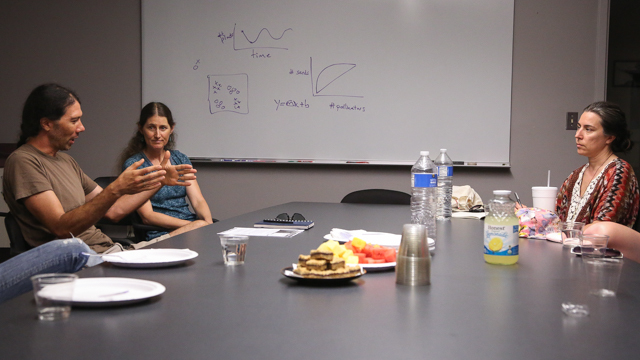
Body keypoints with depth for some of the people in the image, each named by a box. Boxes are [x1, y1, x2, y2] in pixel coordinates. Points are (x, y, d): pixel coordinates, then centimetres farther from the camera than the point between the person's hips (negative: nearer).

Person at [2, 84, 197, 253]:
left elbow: (113, 210, 22)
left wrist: (159, 180, 15)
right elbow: (62, 228, -19)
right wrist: (116, 190, -28)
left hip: (108, 249, 9)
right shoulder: (23, 161, -9)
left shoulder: (66, 160, 20)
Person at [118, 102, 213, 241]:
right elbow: (147, 216, -8)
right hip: (161, 234, -5)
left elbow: (198, 201, 8)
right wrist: (197, 225, -17)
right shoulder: (133, 165, -1)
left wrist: (208, 223, -16)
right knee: (200, 226, -36)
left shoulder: (180, 159, 16)